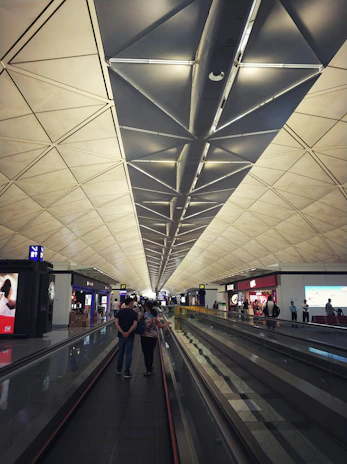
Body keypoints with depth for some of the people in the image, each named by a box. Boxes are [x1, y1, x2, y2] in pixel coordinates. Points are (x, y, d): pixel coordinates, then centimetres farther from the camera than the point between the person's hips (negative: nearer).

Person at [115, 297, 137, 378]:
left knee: (121, 352, 18)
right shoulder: (133, 313, -7)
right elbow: (135, 324, -18)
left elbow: (116, 323, -8)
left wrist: (122, 332, -15)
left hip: (121, 335, 4)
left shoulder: (120, 312, 2)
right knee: (128, 354, 4)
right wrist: (128, 333, -19)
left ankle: (119, 369, 31)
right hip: (130, 336, -3)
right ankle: (127, 372, 5)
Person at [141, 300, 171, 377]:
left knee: (146, 353, 3)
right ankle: (150, 367, 32)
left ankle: (148, 370, 4)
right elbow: (160, 326, -1)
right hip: (153, 336, 4)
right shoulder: (155, 315, -2)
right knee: (151, 352, 18)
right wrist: (167, 324, 15)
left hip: (145, 336, -4)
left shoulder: (144, 315, -13)